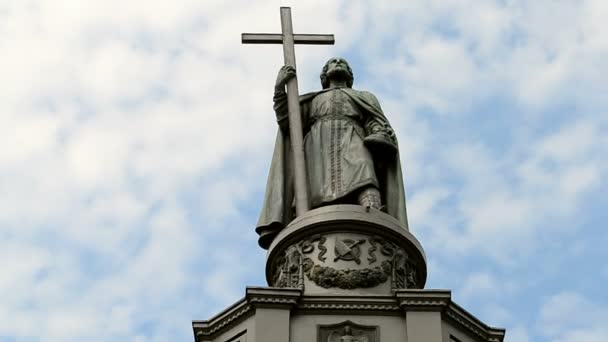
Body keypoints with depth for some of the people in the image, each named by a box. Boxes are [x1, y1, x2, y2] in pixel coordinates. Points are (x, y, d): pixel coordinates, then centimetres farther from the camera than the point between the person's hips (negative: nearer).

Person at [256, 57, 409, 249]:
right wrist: (279, 88, 6)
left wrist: (380, 140, -7)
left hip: (352, 144, -2)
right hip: (318, 146, 2)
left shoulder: (365, 98, 36)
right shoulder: (311, 101, 39)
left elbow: (379, 127, 17)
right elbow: (286, 120, 20)